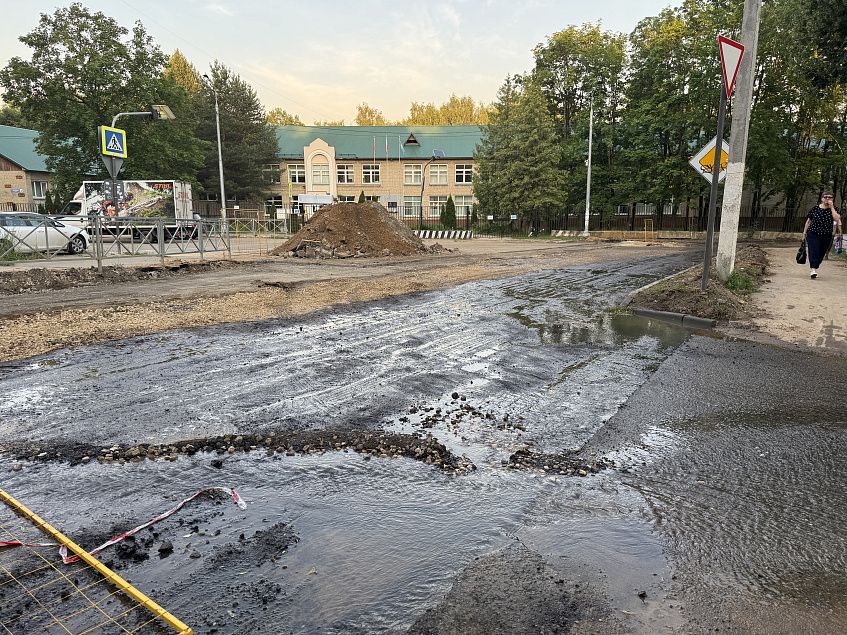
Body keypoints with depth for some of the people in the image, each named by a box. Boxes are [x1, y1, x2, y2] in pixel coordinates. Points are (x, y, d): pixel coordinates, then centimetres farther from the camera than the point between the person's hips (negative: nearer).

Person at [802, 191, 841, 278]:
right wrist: (804, 232, 8)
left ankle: (815, 267, 21)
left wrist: (831, 206, -16)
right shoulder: (815, 208, 0)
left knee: (821, 254, 8)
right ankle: (813, 270, -22)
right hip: (813, 234, -2)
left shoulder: (833, 209, 1)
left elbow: (837, 219, -17)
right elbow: (808, 221, 9)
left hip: (827, 236, 2)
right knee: (813, 252, -14)